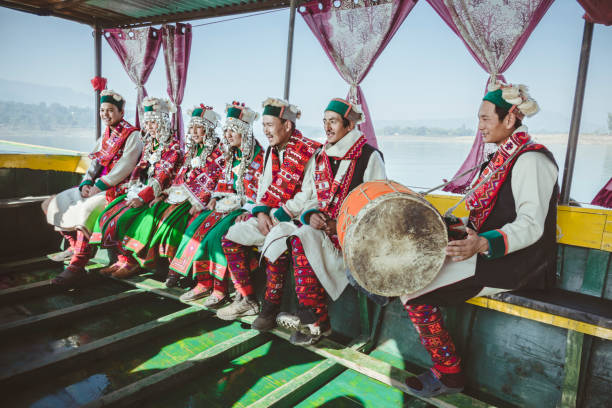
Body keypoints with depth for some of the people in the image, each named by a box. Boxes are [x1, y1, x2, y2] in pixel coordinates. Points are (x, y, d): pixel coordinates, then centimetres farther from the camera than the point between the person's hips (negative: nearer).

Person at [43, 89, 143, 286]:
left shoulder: (133, 135, -6)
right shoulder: (106, 136, 19)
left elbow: (124, 167, -16)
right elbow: (96, 163, 14)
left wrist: (100, 185, -20)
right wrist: (86, 183, -4)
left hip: (119, 188, -9)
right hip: (97, 186, 9)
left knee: (86, 209, -33)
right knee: (56, 204, -2)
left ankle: (77, 266, -30)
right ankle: (78, 249, 2)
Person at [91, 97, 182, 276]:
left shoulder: (173, 146, -8)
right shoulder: (149, 142, 17)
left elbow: (163, 176, -17)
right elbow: (140, 167, 15)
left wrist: (143, 196, -25)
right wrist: (133, 191, -3)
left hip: (158, 193, -8)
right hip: (140, 190, 8)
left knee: (123, 218, -23)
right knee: (107, 214, -9)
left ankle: (131, 260, -6)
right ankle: (122, 258, -3)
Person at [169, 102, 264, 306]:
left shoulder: (258, 155, -10)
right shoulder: (231, 154, 15)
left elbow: (258, 189, -15)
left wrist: (247, 211, -24)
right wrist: (215, 198, 2)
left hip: (245, 205, -8)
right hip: (229, 202, 8)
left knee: (216, 234, -26)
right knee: (197, 227, -11)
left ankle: (220, 288, -15)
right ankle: (204, 283, -6)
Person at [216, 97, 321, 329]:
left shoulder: (310, 152, -11)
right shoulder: (271, 152, 14)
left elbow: (308, 195, -16)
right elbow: (264, 186, 15)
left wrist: (280, 216, -18)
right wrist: (261, 212, -4)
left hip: (297, 218, -8)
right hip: (269, 215, 8)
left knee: (274, 247, -34)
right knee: (230, 238, -4)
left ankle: (270, 309, -13)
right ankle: (247, 300, 3)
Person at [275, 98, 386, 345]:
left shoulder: (369, 156, -2)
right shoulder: (321, 157, 16)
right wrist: (312, 214, -6)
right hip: (323, 225, 5)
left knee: (304, 240, -28)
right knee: (301, 239, -27)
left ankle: (311, 318, -16)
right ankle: (317, 322, -21)